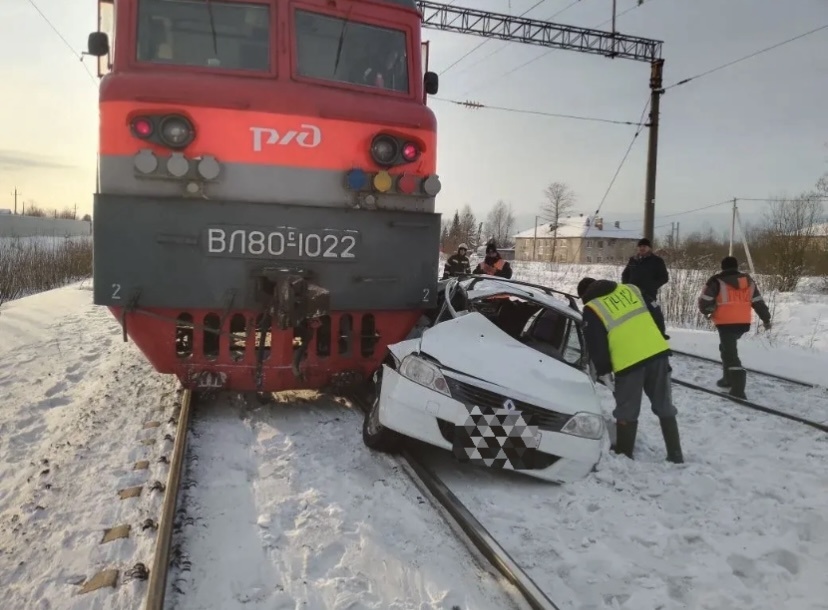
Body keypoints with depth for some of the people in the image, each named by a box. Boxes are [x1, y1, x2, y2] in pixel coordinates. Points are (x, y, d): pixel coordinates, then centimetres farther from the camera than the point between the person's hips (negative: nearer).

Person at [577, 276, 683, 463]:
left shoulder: (592, 309, 2)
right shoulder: (631, 289, 16)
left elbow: (595, 346, -3)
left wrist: (603, 371, 4)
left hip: (628, 361, -5)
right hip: (657, 352, 5)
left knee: (627, 412, 8)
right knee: (664, 407, 15)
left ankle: (623, 457, 15)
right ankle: (675, 456, 21)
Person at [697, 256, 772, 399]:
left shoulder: (717, 281, -5)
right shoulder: (748, 281, 12)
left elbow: (704, 300, -9)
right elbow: (758, 301, 14)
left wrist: (706, 311, 11)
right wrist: (766, 318, 22)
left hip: (726, 322, -7)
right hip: (744, 322, 7)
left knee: (730, 352, -7)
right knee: (727, 347, 27)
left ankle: (738, 388, -17)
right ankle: (729, 379, 32)